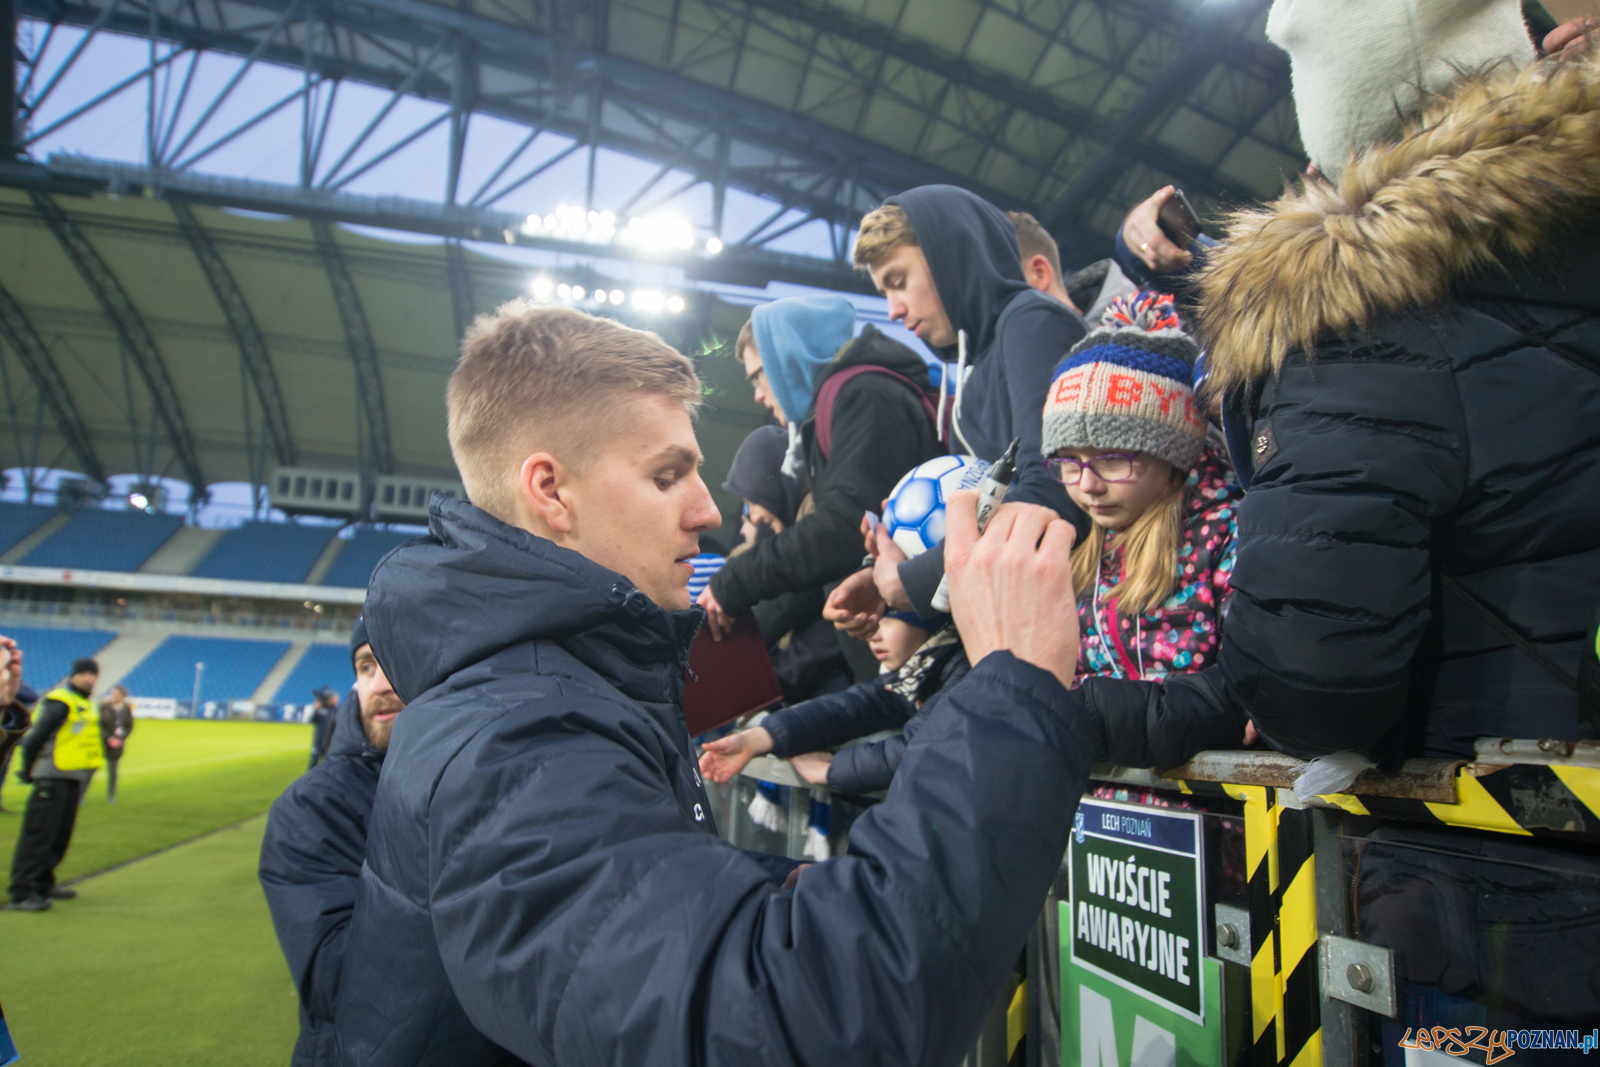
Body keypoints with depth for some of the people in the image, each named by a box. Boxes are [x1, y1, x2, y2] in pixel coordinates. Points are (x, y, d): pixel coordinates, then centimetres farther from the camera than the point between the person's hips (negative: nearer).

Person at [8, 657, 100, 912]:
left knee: (60, 834, 14)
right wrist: (28, 770, -9)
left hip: (73, 779, 9)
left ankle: (43, 884, 25)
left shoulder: (85, 703, 15)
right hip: (53, 778, -9)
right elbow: (34, 738, -16)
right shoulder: (60, 701, -14)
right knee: (38, 834, -8)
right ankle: (21, 893, -5)